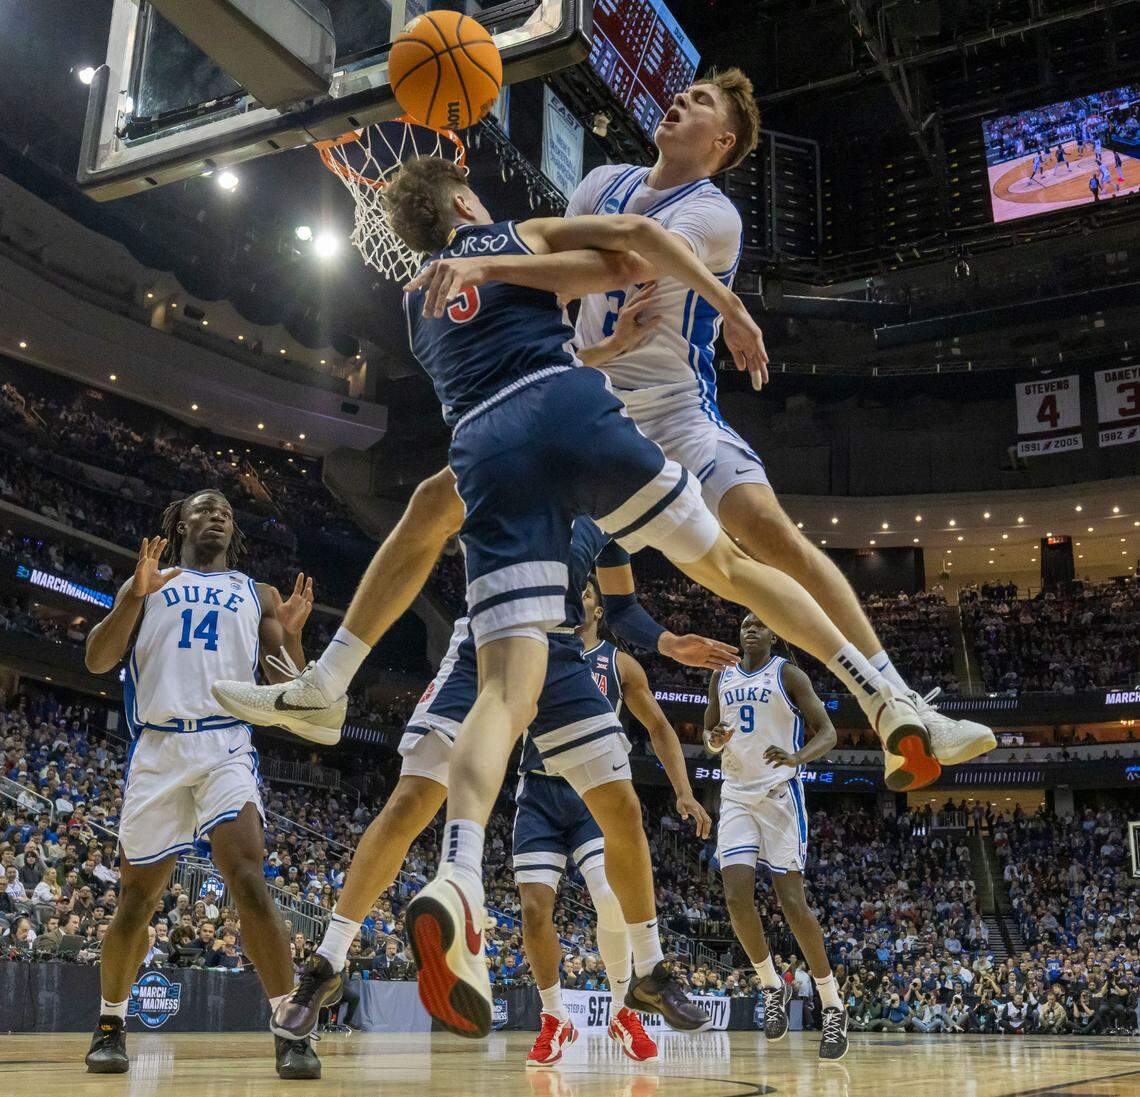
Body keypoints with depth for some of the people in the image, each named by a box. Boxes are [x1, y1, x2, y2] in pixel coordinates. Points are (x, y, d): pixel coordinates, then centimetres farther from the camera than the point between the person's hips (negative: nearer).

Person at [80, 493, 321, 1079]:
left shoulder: (258, 595, 19)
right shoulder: (145, 583, 17)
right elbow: (97, 660, 5)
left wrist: (290, 635, -7)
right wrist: (134, 597, -9)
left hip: (227, 746, -1)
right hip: (157, 749, 1)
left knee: (249, 881, -19)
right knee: (137, 896, 6)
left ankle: (291, 1031, -15)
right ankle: (110, 1025, 27)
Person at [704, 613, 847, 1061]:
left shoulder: (788, 674, -2)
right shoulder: (721, 677, 12)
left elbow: (827, 732, -5)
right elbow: (709, 728, 23)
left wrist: (796, 757, -26)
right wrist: (714, 740, -3)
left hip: (779, 793, -4)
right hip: (736, 794, 4)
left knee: (792, 902, -9)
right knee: (737, 897, -11)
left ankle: (833, 1006, 5)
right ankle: (771, 988, 11)